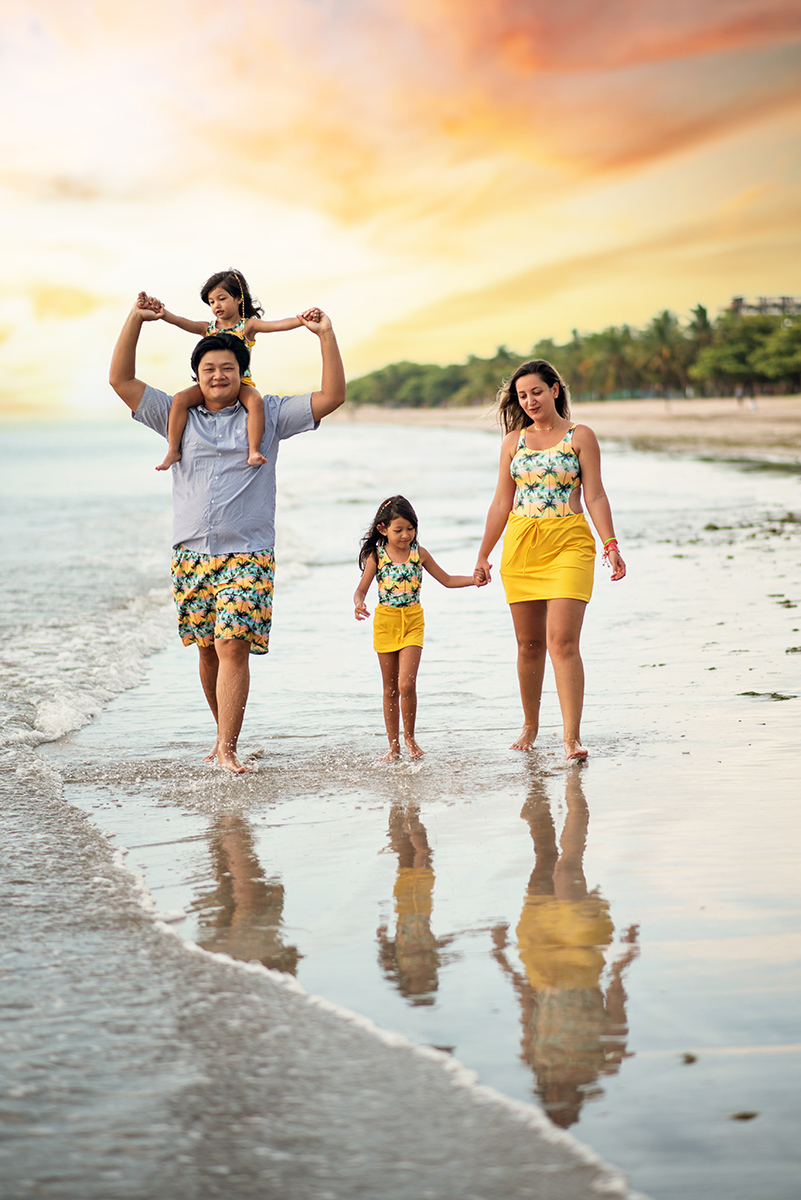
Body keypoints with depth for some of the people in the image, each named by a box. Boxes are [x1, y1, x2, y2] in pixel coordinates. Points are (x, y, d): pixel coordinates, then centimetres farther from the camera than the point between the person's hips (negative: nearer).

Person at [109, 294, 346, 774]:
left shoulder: (268, 415, 8)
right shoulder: (178, 416, 12)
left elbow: (332, 396, 2)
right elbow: (122, 380, 7)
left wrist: (327, 336, -6)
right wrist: (136, 319, -1)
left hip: (248, 554, -3)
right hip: (192, 552, 3)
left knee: (234, 646, -15)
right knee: (209, 649, 8)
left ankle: (227, 750, -17)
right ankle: (225, 733, 27)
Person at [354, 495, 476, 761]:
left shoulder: (419, 553, 1)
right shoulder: (376, 556, -2)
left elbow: (447, 580, 11)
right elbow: (361, 590, 1)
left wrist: (474, 579, -2)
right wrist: (359, 605, -22)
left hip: (413, 622, 0)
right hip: (385, 622, 0)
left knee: (406, 684, -14)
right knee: (390, 688, 7)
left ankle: (410, 738, 7)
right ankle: (394, 746, 16)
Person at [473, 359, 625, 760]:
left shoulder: (580, 436, 3)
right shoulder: (514, 441, 11)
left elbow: (594, 496, 1)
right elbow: (501, 502, 14)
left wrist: (610, 545, -9)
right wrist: (483, 555, 13)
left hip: (568, 544, -3)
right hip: (520, 545, 3)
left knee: (563, 641, -14)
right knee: (529, 644, 8)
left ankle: (571, 737, -14)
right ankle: (530, 725, 25)